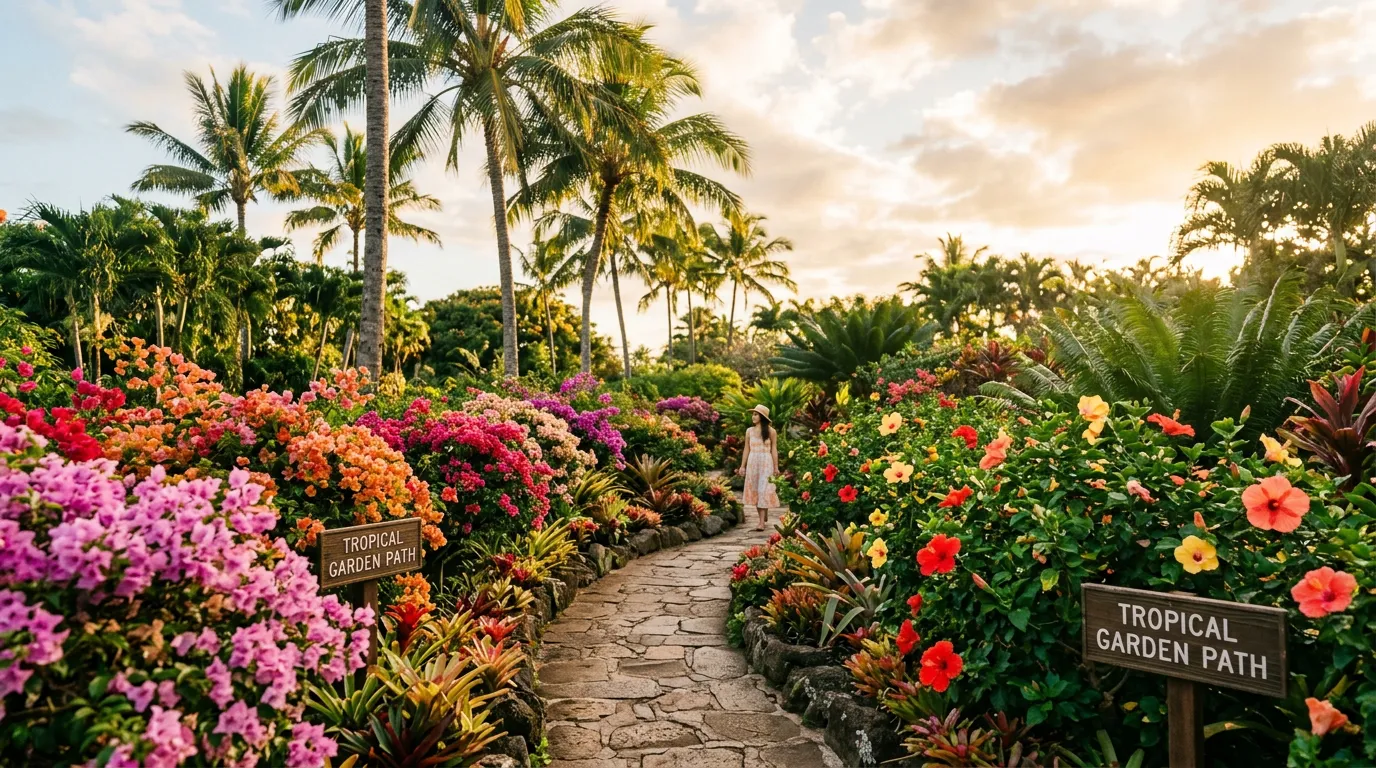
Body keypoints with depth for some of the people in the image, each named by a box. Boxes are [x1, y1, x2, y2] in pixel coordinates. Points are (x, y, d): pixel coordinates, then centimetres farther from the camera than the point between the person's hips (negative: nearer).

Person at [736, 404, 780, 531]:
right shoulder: (749, 431, 7)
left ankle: (762, 522, -9)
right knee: (754, 490, 6)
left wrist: (776, 467, -4)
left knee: (763, 490, -7)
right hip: (752, 462, 4)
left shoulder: (770, 431, -2)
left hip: (766, 463, -4)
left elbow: (774, 450, -1)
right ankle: (763, 517, 20)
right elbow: (747, 449, 9)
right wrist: (742, 466, 6)